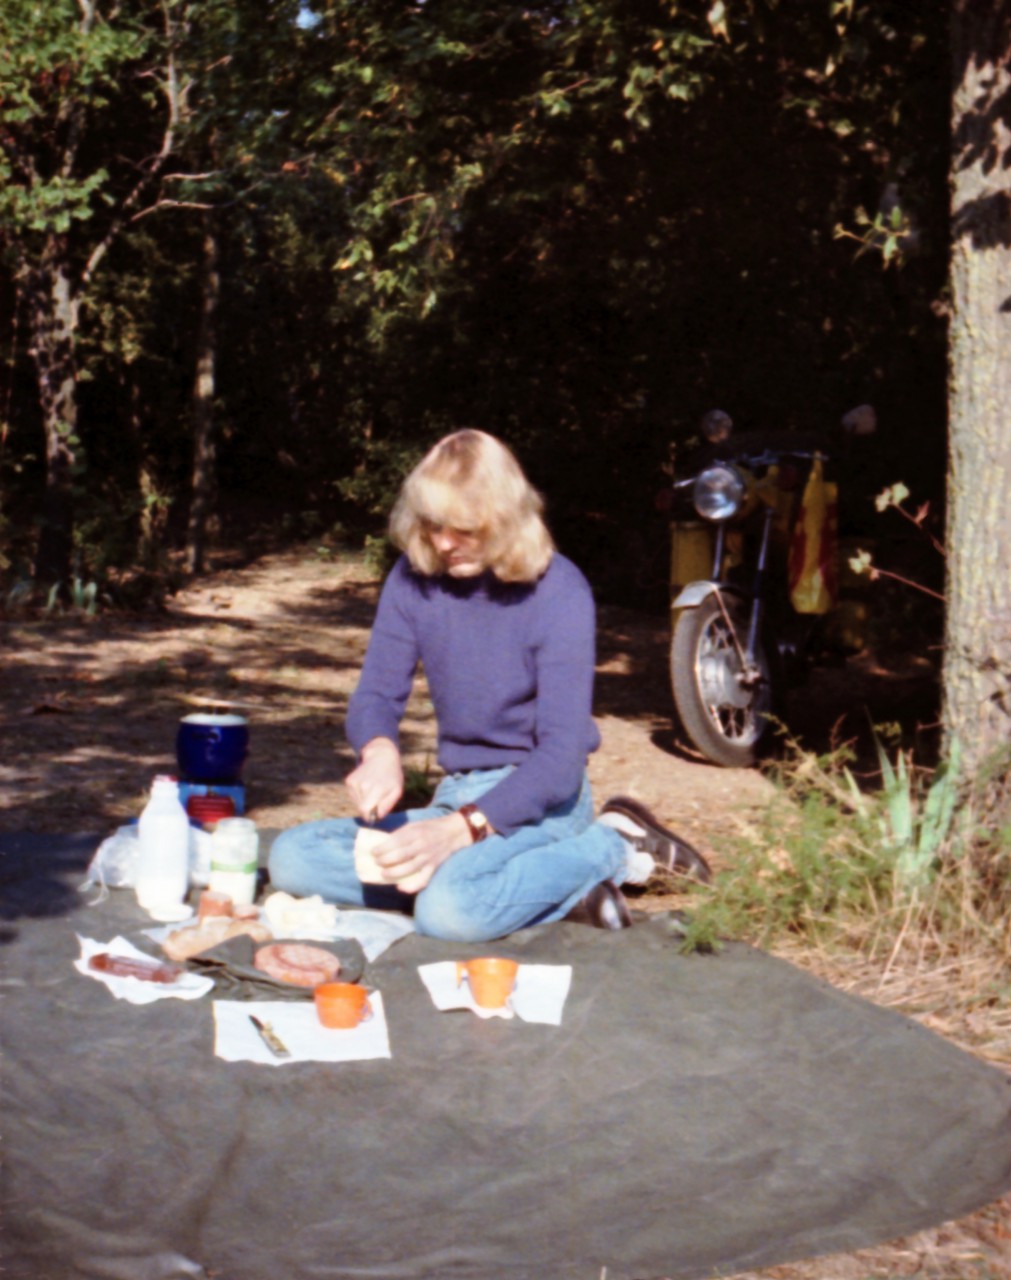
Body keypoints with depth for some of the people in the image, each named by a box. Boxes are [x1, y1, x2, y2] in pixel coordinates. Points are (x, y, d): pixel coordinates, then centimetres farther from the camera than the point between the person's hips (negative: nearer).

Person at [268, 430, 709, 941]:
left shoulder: (557, 593, -15)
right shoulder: (415, 578, 0)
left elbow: (561, 757, -20)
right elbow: (376, 694, 1)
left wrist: (459, 829, -34)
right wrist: (378, 751, -25)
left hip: (540, 802, -7)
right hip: (458, 797, 7)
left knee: (451, 908, -37)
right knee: (292, 859, -16)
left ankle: (613, 846, -8)